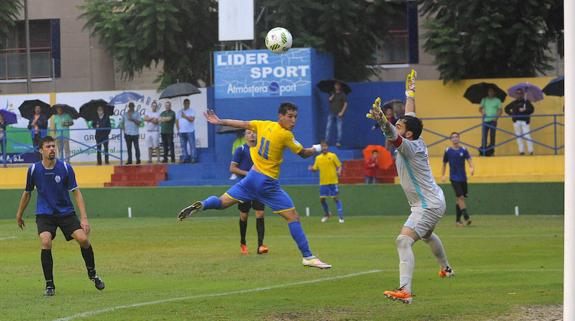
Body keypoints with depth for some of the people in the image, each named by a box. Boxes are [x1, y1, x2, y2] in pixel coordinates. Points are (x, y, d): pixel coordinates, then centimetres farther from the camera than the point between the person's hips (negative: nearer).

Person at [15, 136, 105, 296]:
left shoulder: (65, 168, -8)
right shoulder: (34, 169, -5)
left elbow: (76, 193, -6)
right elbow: (27, 193, 11)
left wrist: (84, 218, -15)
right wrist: (19, 215, 21)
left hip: (66, 212, 0)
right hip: (44, 214, 0)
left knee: (83, 239, -16)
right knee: (46, 242, -25)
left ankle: (92, 274, 12)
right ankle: (49, 285, -11)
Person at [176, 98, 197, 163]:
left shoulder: (191, 111, 2)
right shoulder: (180, 112, 17)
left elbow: (192, 119, -13)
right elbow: (177, 121, 19)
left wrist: (185, 116, -15)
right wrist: (178, 129, 9)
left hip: (190, 131, -5)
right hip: (182, 132, 5)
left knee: (192, 145, -7)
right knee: (183, 146, 5)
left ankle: (193, 158, -8)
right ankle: (185, 158, 8)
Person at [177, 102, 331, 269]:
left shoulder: (265, 125, 2)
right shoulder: (285, 135, -15)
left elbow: (243, 124, 11)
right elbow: (304, 154, -5)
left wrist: (220, 122, 23)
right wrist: (316, 149, 16)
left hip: (253, 176, 6)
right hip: (269, 183, -6)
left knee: (222, 202, 14)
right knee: (293, 217, -2)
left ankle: (203, 204, -19)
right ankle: (308, 257, -3)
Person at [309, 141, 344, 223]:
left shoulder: (333, 156, -1)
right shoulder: (318, 158, 9)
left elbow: (339, 166, 0)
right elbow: (315, 168, 13)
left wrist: (339, 171, -21)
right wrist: (311, 168, -10)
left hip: (333, 182, -4)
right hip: (323, 182, 4)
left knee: (336, 198, -5)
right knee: (322, 199, 4)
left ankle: (341, 216, -3)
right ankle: (327, 214, 28)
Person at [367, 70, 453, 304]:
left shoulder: (410, 147, -22)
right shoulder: (415, 142, 3)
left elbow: (393, 135, -44)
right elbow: (410, 116, 20)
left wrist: (382, 120, -61)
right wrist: (410, 92, 31)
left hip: (428, 205, -11)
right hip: (433, 202, 11)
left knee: (403, 240, -25)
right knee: (427, 235, 37)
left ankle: (404, 290, -38)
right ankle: (446, 268, 64)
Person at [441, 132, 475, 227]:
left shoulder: (463, 150, 4)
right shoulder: (448, 151, 2)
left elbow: (469, 159, -7)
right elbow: (444, 164, 11)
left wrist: (472, 168, -27)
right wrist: (443, 175, 3)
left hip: (463, 178, 3)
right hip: (454, 178, -3)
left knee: (459, 199, 8)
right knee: (460, 197, -16)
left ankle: (458, 220, 16)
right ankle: (466, 217, -21)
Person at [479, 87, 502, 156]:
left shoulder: (497, 100, 6)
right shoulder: (484, 100, 12)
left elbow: (500, 110, 3)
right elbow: (480, 108, 11)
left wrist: (496, 116, -12)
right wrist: (482, 112, -10)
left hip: (493, 120, -2)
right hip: (485, 120, 2)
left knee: (492, 135, -3)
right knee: (484, 135, -5)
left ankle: (491, 150, 0)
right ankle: (483, 150, -3)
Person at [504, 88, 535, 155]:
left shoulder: (526, 102, 7)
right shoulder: (514, 103, 15)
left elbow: (531, 109, -2)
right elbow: (507, 108, 24)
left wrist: (524, 110, -18)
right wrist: (511, 114, 9)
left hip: (524, 121, -3)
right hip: (516, 121, 4)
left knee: (527, 136, -11)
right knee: (518, 136, 2)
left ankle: (530, 150, -7)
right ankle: (521, 151, 7)